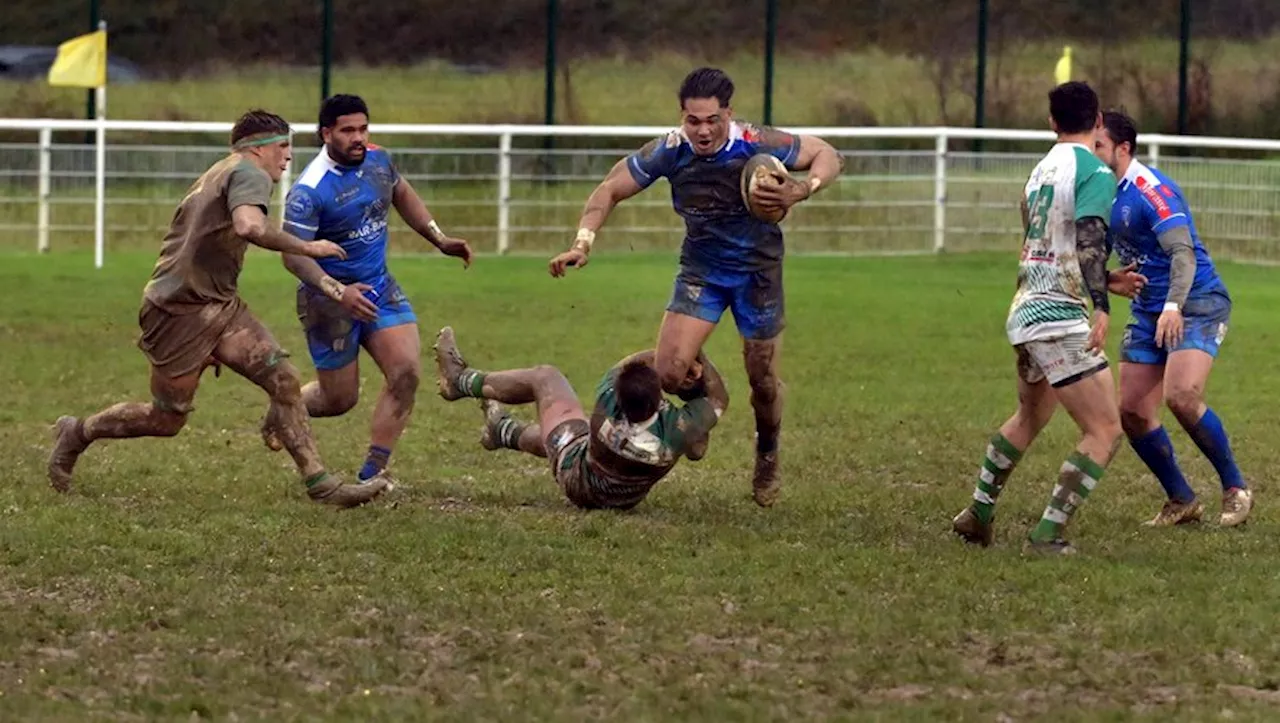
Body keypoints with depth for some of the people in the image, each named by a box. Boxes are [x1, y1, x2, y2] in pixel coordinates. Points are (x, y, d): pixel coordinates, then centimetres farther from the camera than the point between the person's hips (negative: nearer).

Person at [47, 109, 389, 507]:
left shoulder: (218, 174, 18)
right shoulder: (249, 174, -13)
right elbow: (249, 226, -33)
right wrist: (306, 247, -24)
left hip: (218, 306, 10)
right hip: (180, 311, -10)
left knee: (284, 379, -5)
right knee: (167, 420, 3)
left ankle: (320, 483, -9)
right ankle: (76, 434, 26)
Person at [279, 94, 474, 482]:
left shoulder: (378, 160, -1)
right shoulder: (309, 191, -23)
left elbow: (402, 195, 21)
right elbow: (293, 255, -25)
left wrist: (439, 239, 16)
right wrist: (337, 292, -37)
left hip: (379, 287, 6)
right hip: (331, 301, -6)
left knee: (406, 373, -13)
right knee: (340, 399, 4)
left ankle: (372, 474, -4)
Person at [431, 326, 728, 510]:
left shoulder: (608, 410, -41)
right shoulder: (679, 430, -40)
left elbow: (619, 369, -18)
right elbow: (719, 400, -18)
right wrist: (698, 356, -23)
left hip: (578, 483, -3)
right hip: (627, 499, 3)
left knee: (545, 377, 12)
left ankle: (462, 381, 33)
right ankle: (506, 433, 64)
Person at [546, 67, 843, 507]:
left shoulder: (758, 146, -24)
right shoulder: (669, 152, -19)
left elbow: (827, 155, -11)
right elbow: (611, 190, -7)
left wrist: (802, 191, -31)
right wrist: (583, 244, -20)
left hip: (758, 270, -1)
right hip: (700, 268, 1)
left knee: (763, 383, 6)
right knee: (668, 373, -13)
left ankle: (767, 460, 37)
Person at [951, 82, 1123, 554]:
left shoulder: (1042, 170, 15)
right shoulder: (1095, 172, -11)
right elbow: (1089, 240, -25)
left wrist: (1109, 280, 38)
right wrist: (1102, 306, -34)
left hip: (1026, 310, 9)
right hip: (1060, 316, -9)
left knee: (1029, 418, 29)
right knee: (1105, 431, -7)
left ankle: (978, 516, 35)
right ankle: (1048, 534, -13)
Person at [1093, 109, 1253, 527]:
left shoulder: (1151, 190, -19)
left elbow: (1182, 251, -28)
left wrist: (1173, 307, -41)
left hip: (1197, 304, -9)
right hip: (1148, 311, 9)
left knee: (1180, 397, -26)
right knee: (1131, 411, 0)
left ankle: (1235, 488, -8)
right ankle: (1181, 501, 14)